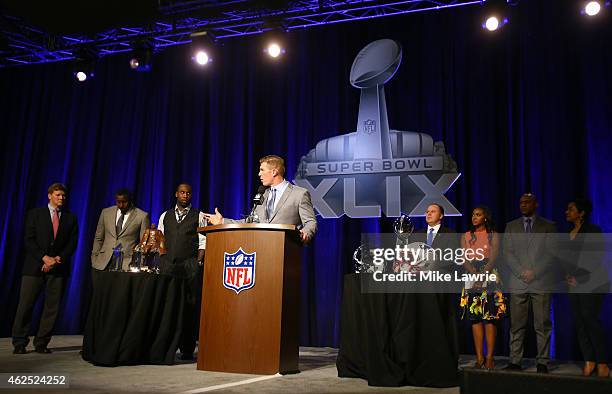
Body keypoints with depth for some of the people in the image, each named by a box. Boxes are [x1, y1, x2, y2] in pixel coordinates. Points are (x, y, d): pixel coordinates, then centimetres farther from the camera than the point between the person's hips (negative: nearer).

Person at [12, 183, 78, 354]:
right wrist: (44, 257, -12)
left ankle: (41, 344, 11)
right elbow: (29, 240, -1)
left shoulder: (70, 218, 11)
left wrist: (58, 259, -9)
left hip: (58, 268, 2)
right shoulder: (35, 214, 7)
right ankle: (19, 343, 9)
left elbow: (72, 243, 6)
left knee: (52, 307, 1)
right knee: (25, 305, -2)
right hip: (35, 266, -2)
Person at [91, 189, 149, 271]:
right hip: (105, 262, 3)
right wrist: (94, 259, 10)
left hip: (127, 264, -3)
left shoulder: (142, 216, -1)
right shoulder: (106, 212, 11)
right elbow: (98, 238, 16)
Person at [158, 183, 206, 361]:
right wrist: (161, 262, 4)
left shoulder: (199, 216, 8)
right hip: (167, 265, 3)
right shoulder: (165, 216, 18)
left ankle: (187, 349, 1)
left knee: (190, 307, -5)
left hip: (190, 266, -2)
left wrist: (198, 263, -10)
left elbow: (203, 243, 2)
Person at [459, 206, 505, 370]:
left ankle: (489, 357, -5)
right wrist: (475, 274, -13)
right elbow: (464, 260, 3)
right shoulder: (466, 236, 14)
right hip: (472, 278, 3)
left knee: (490, 318, -6)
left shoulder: (493, 235, 7)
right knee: (475, 318, -1)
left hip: (489, 277, -2)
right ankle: (479, 358, 1)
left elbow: (493, 258, -5)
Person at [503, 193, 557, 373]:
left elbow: (551, 254, 0)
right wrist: (522, 272, -7)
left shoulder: (548, 226, 8)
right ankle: (515, 361, 7)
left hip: (541, 282, -1)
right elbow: (507, 253, 6)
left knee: (543, 325, 1)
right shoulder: (511, 226, 13)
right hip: (518, 283, 2)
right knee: (517, 325, 2)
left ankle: (542, 362, 9)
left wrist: (534, 272, -10)